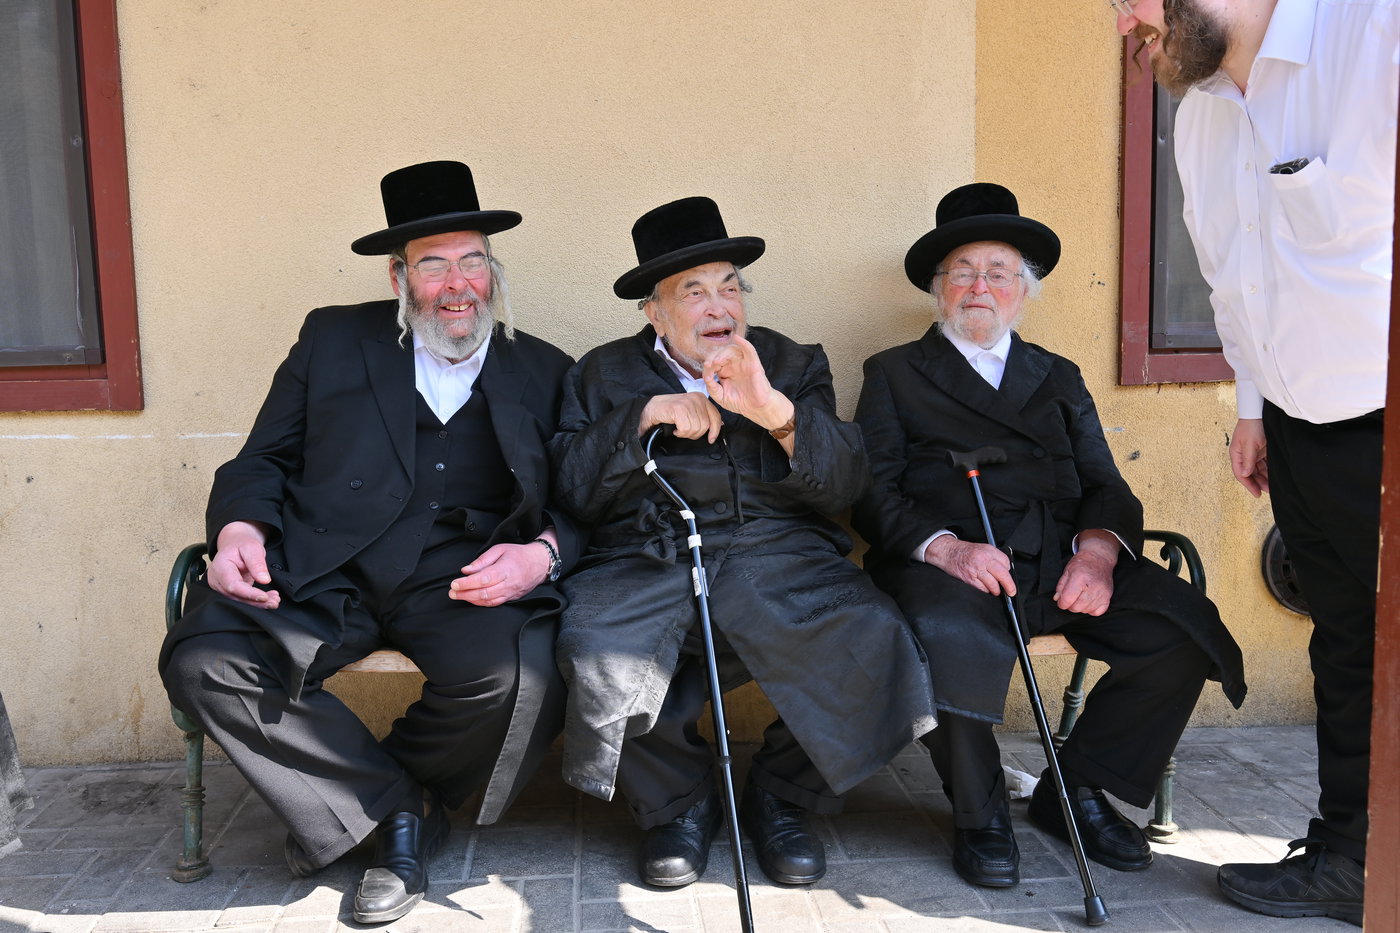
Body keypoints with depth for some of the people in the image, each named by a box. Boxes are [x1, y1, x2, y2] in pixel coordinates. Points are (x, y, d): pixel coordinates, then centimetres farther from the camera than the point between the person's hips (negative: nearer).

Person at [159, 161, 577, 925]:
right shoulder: (332, 338, 18)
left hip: (465, 577, -1)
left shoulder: (543, 372, 16)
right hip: (323, 569, 1)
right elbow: (264, 460, 16)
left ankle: (377, 807, 2)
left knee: (521, 676, -31)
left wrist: (543, 554, -14)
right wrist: (240, 526, -6)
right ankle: (397, 806, -4)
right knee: (201, 662, -23)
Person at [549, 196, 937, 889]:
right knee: (593, 653, -33)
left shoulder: (795, 365, 18)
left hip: (778, 553, 1)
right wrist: (645, 415, -7)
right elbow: (569, 490, 6)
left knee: (872, 640, -29)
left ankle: (780, 798, 1)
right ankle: (678, 804, 0)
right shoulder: (605, 375, 18)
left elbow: (844, 484, 3)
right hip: (643, 562, 0)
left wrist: (776, 411, -15)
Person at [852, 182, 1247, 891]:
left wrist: (1098, 549, -10)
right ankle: (980, 815, -9)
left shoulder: (1058, 378, 26)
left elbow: (1104, 485, 14)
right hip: (943, 565, -4)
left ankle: (1074, 789, 1)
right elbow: (874, 493, 2)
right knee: (949, 638, -37)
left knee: (1183, 629, -20)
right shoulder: (894, 374, 16)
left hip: (1057, 566, 4)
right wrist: (944, 547, -18)